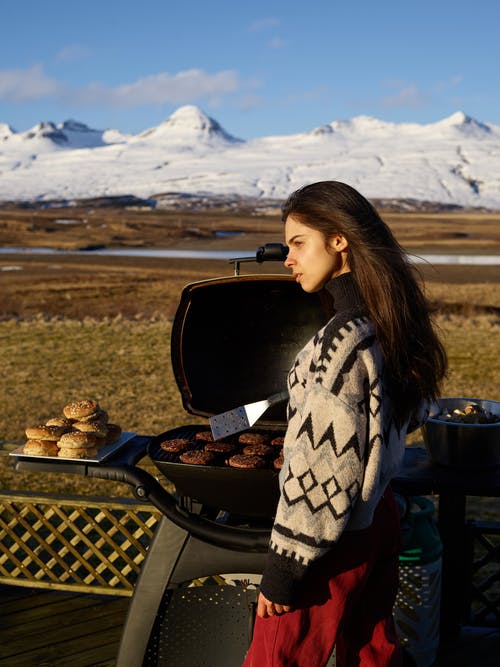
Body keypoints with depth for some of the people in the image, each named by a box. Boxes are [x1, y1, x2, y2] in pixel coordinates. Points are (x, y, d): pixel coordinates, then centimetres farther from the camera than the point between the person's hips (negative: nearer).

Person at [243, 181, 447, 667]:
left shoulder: (342, 339, -27)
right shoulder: (395, 322, 0)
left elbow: (321, 467, -24)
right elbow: (414, 413, 16)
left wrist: (284, 566, -16)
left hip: (334, 540, -8)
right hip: (379, 517, 8)